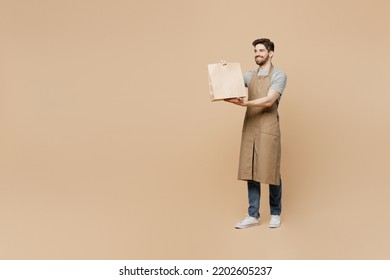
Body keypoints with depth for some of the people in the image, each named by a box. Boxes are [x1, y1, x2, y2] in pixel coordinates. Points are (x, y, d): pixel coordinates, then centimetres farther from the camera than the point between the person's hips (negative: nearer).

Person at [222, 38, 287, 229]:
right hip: (250, 128, 5)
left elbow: (269, 101, -16)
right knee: (251, 172, 4)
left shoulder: (279, 75, -4)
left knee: (271, 171, -1)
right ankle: (253, 215, 9)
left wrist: (244, 103, -28)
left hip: (268, 129, -5)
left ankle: (275, 213, 15)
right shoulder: (250, 75, 15)